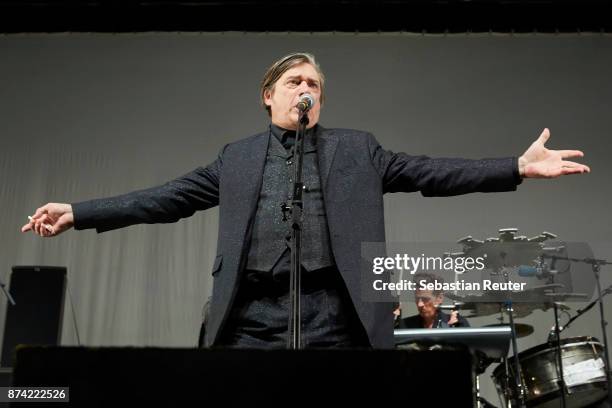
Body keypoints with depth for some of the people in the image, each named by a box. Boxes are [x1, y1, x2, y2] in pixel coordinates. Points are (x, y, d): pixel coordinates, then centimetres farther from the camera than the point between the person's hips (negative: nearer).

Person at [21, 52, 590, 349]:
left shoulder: (357, 149, 14)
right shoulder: (237, 157, 16)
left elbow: (430, 173, 7)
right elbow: (169, 198, 13)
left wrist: (518, 166, -3)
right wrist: (79, 212, 7)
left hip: (332, 314, 0)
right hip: (253, 315, 1)